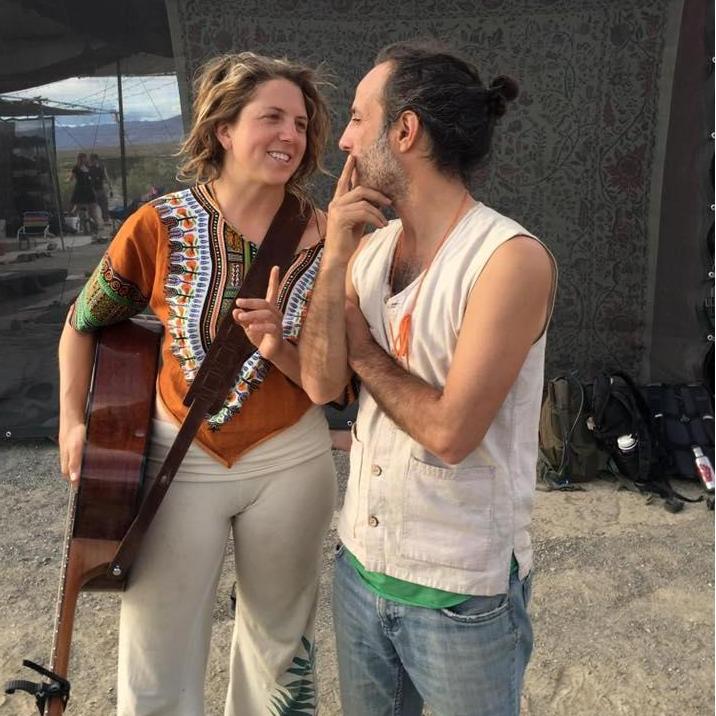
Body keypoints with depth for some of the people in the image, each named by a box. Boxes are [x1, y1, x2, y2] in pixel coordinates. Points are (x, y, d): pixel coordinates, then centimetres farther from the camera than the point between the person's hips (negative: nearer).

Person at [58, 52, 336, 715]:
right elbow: (82, 324, 6)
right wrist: (73, 420, 1)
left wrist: (280, 348, -22)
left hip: (288, 462, 1)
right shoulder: (160, 225, -11)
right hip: (177, 456, 0)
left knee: (280, 646, 21)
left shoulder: (324, 237, -8)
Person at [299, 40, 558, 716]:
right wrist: (334, 256, -15)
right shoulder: (370, 245, 1)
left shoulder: (513, 258, -19)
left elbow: (449, 431, -24)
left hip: (463, 590, -6)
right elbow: (321, 383, -7)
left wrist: (363, 347, -10)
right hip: (360, 560, 6)